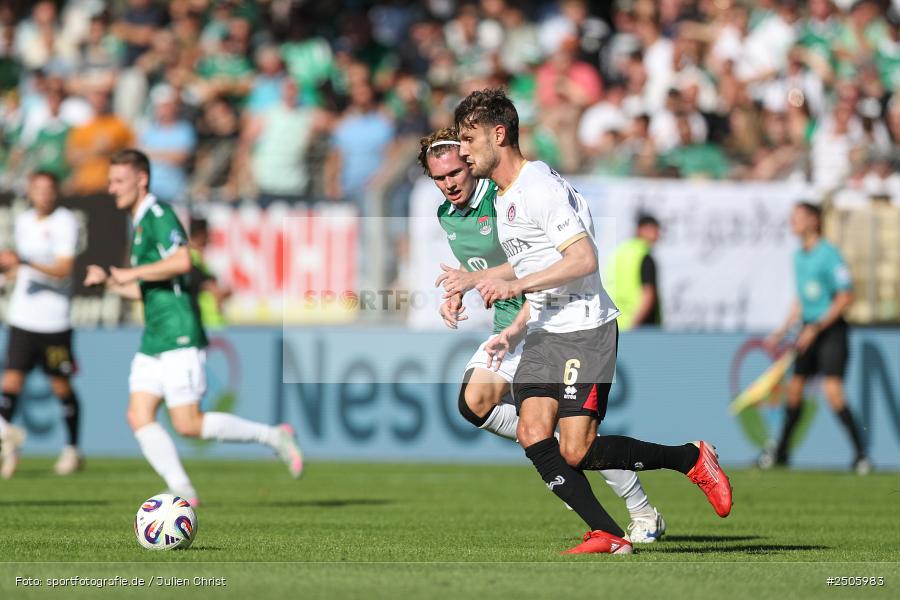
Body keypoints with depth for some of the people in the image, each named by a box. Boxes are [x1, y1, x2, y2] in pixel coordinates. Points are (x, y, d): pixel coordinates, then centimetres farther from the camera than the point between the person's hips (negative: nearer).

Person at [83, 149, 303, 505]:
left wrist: (131, 273, -18)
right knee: (139, 416, -3)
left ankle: (273, 437, 3)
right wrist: (107, 281, 13)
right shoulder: (138, 224, 20)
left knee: (188, 425, -10)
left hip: (179, 337, -10)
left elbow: (182, 261, -26)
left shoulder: (159, 215, -9)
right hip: (154, 340, 10)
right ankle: (182, 492, -2)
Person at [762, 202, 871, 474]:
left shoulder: (829, 254, -14)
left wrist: (816, 328, -20)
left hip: (831, 329, -8)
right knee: (794, 388, 9)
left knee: (833, 392, -16)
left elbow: (846, 298, -16)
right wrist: (782, 332, 19)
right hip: (808, 328, 8)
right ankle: (781, 451, 21)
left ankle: (861, 454, -12)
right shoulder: (799, 257, 11)